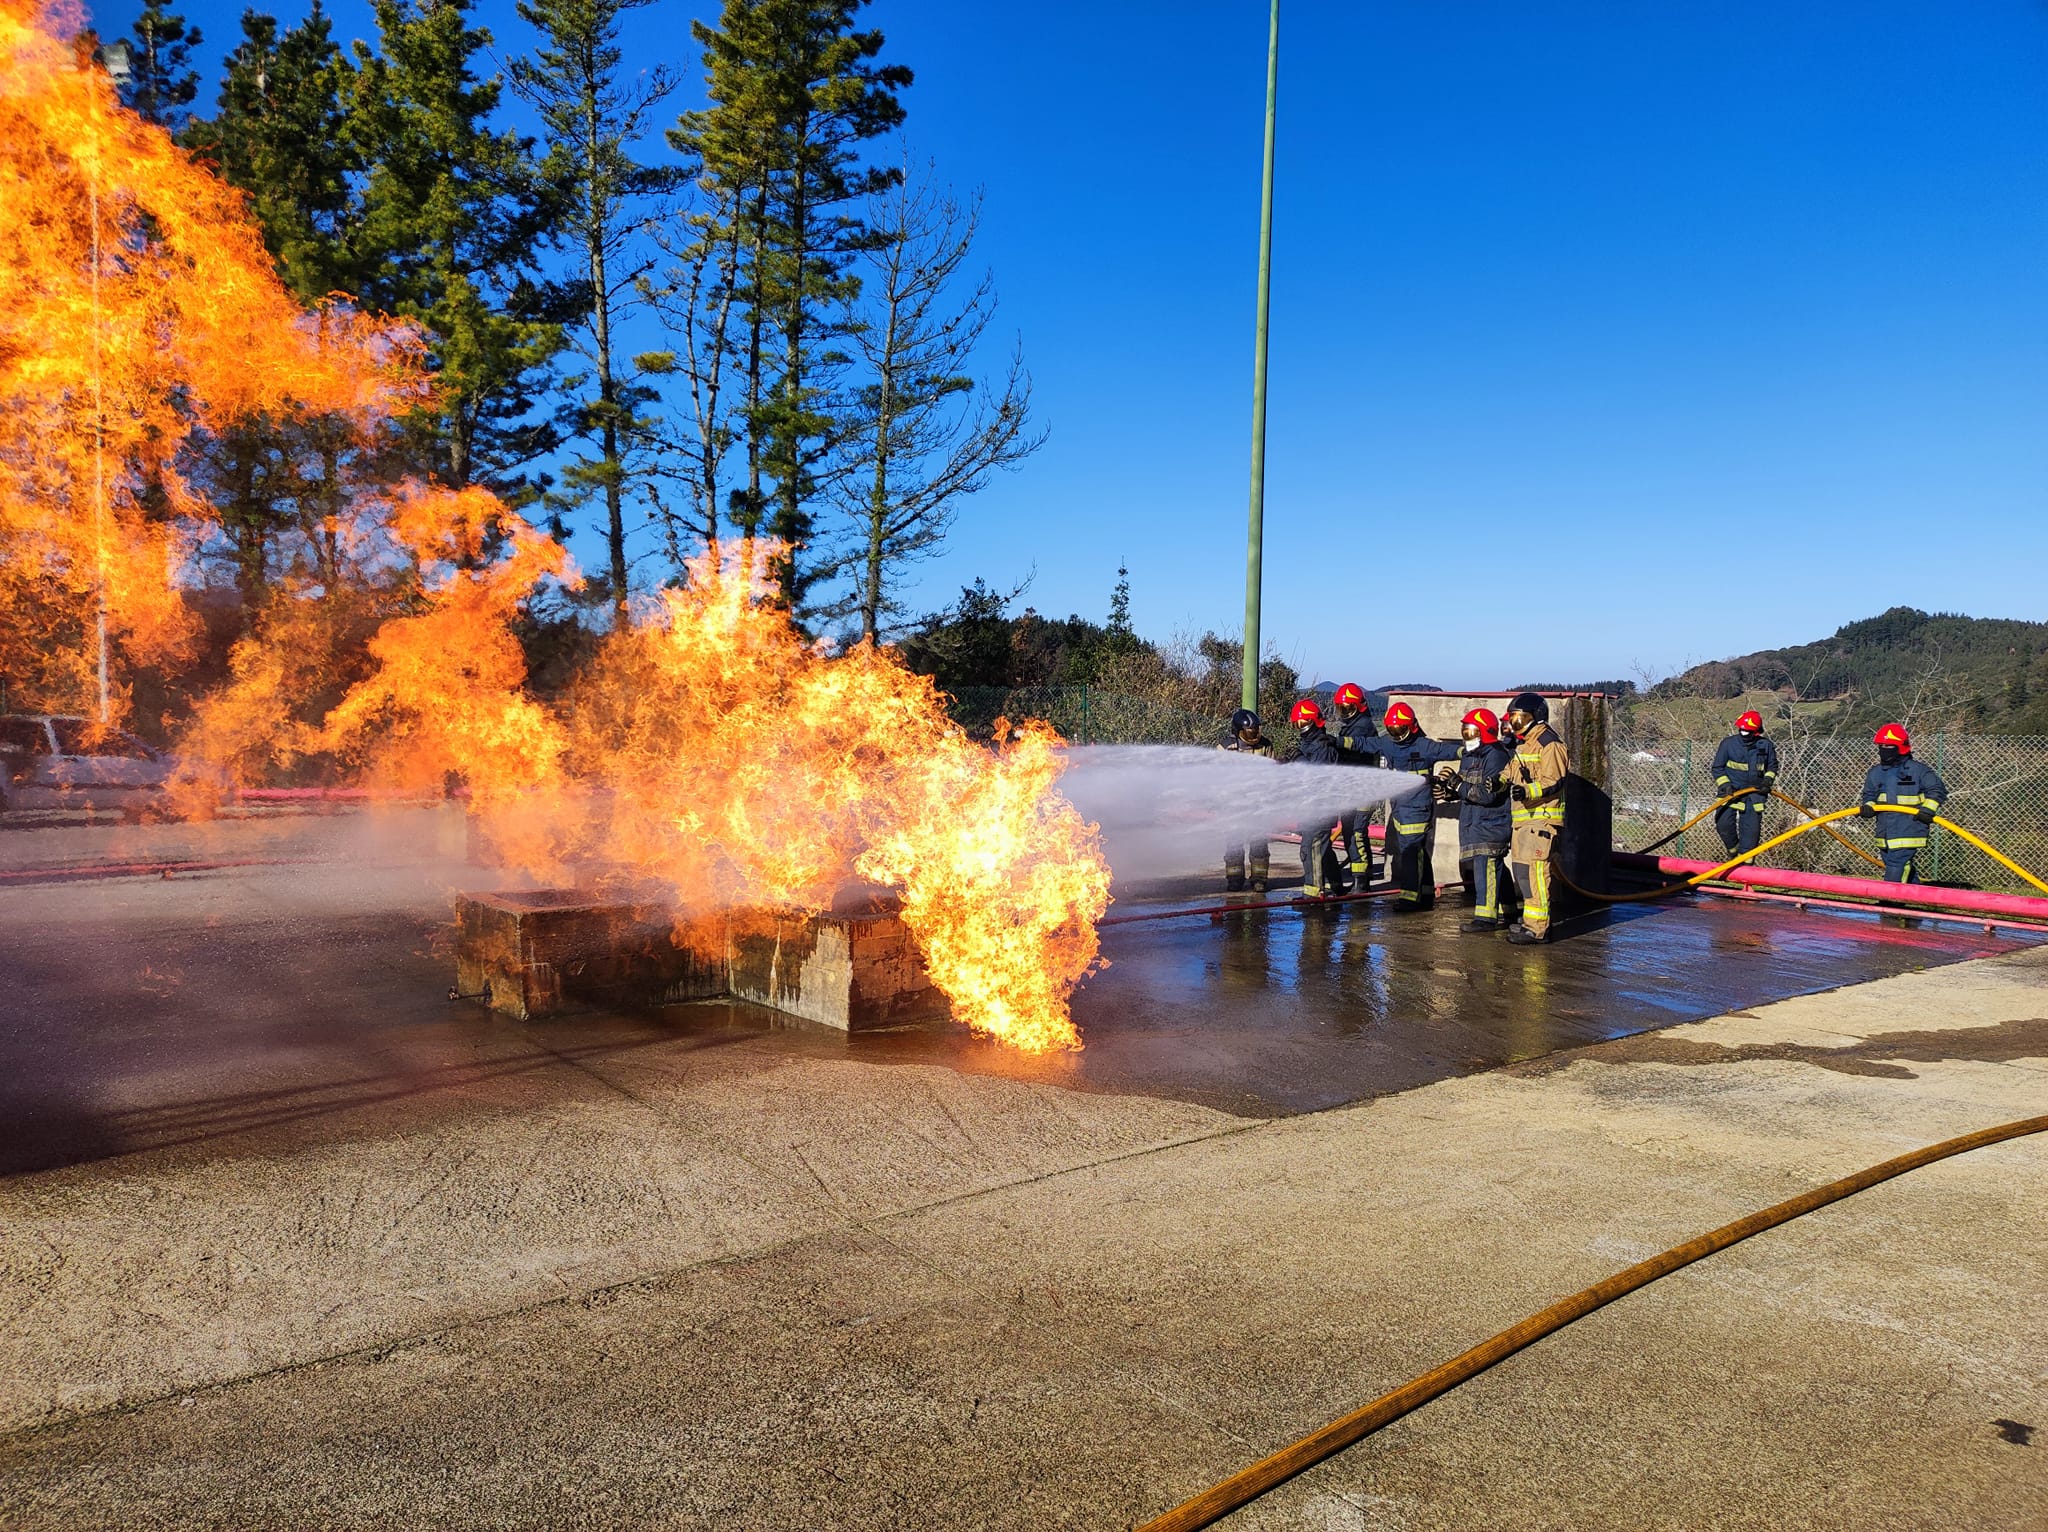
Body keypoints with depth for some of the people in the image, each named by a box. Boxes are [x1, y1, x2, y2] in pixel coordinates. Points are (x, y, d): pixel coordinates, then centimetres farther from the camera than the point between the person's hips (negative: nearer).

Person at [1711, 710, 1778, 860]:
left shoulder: (1766, 746, -1)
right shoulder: (1728, 743, -6)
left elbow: (1772, 766, 16)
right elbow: (1718, 767, 1)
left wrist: (1768, 780, -2)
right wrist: (1725, 785, -12)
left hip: (1754, 793, 1)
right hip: (1731, 791, -1)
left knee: (1751, 828, 0)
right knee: (1724, 823, -15)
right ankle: (1733, 848, 12)